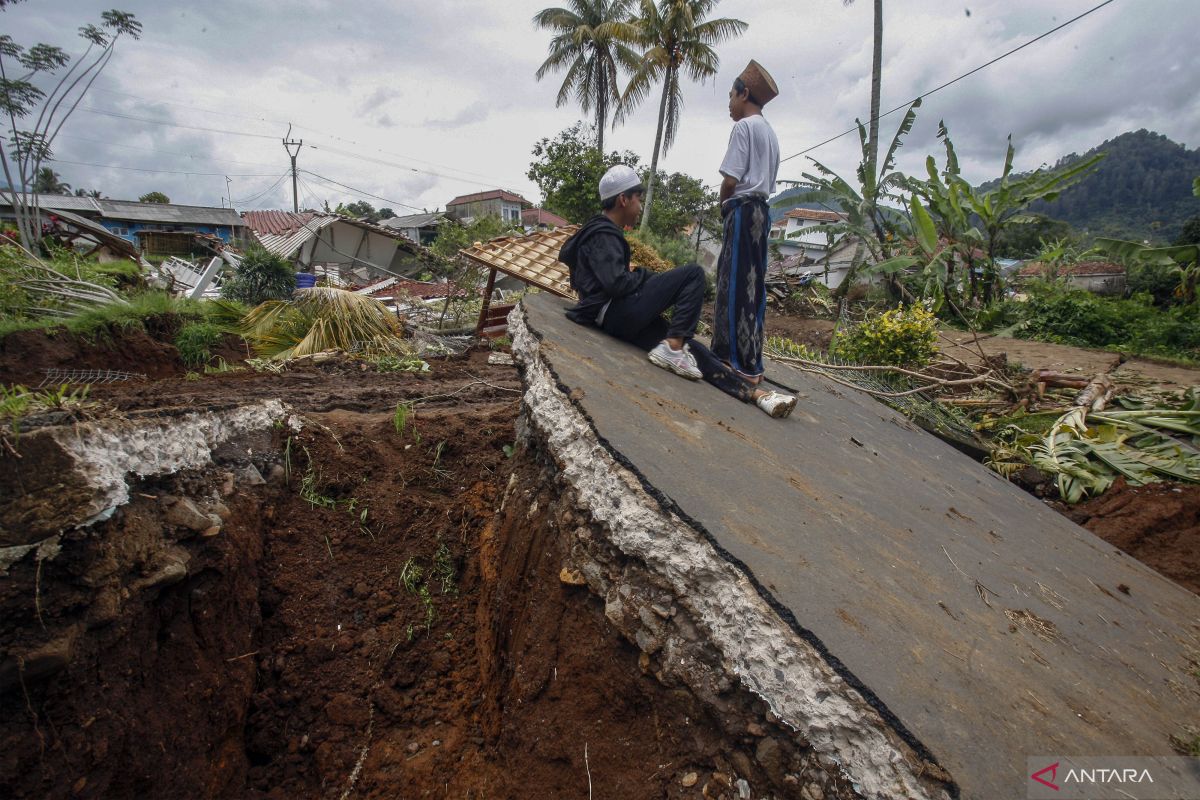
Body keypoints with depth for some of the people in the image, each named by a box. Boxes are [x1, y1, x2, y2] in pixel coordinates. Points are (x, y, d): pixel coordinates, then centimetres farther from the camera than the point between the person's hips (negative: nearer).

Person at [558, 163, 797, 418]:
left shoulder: (604, 232, 24)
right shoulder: (603, 235, -9)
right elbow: (618, 283, -22)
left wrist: (641, 277, 8)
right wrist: (644, 275, -4)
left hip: (615, 317, 10)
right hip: (613, 313, -10)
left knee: (689, 347, -1)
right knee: (693, 273, -13)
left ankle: (754, 393, -5)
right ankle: (672, 347, -18)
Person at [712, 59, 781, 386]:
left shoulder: (744, 126, -7)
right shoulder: (770, 133, 21)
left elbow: (731, 179, -15)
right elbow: (768, 181, 17)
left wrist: (723, 206, 3)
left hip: (743, 209, -10)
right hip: (761, 209, 10)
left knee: (737, 285, -9)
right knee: (750, 284, 9)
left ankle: (746, 364, -9)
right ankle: (728, 350, 16)